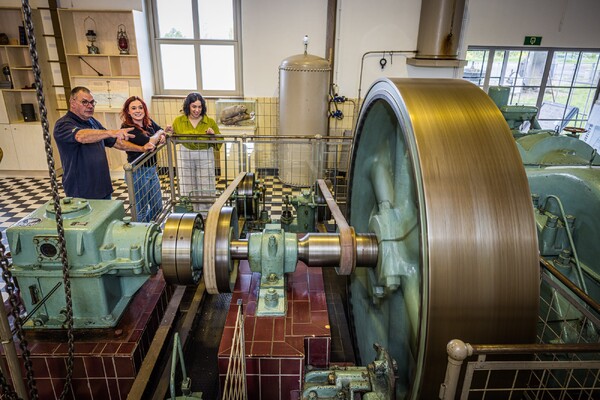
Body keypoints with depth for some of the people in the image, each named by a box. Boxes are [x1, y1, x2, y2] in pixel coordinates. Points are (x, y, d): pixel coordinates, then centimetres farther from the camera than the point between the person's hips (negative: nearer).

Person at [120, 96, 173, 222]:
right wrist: (159, 133, -7)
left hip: (152, 170, 8)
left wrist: (162, 136, -9)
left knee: (157, 206, 19)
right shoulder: (127, 128, -17)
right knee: (141, 210, 4)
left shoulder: (149, 123, 4)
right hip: (137, 173, -8)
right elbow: (150, 141, -26)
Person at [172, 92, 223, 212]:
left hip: (205, 156, -1)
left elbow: (218, 143, 1)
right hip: (185, 157, 1)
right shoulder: (179, 121, 1)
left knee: (205, 189, 5)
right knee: (188, 188, 9)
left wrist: (212, 135, -19)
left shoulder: (210, 122, -4)